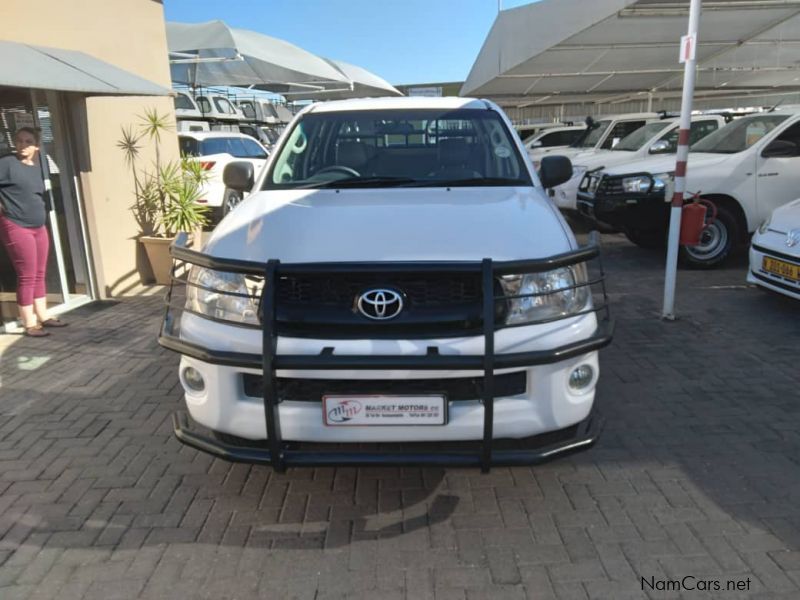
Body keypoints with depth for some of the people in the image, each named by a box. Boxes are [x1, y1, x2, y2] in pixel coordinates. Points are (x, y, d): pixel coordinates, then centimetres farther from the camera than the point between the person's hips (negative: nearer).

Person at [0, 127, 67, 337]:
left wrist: (41, 218, 13)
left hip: (39, 227, 6)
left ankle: (43, 316, 21)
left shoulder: (37, 168, 12)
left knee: (39, 275, 11)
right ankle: (29, 324, 3)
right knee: (27, 276, -5)